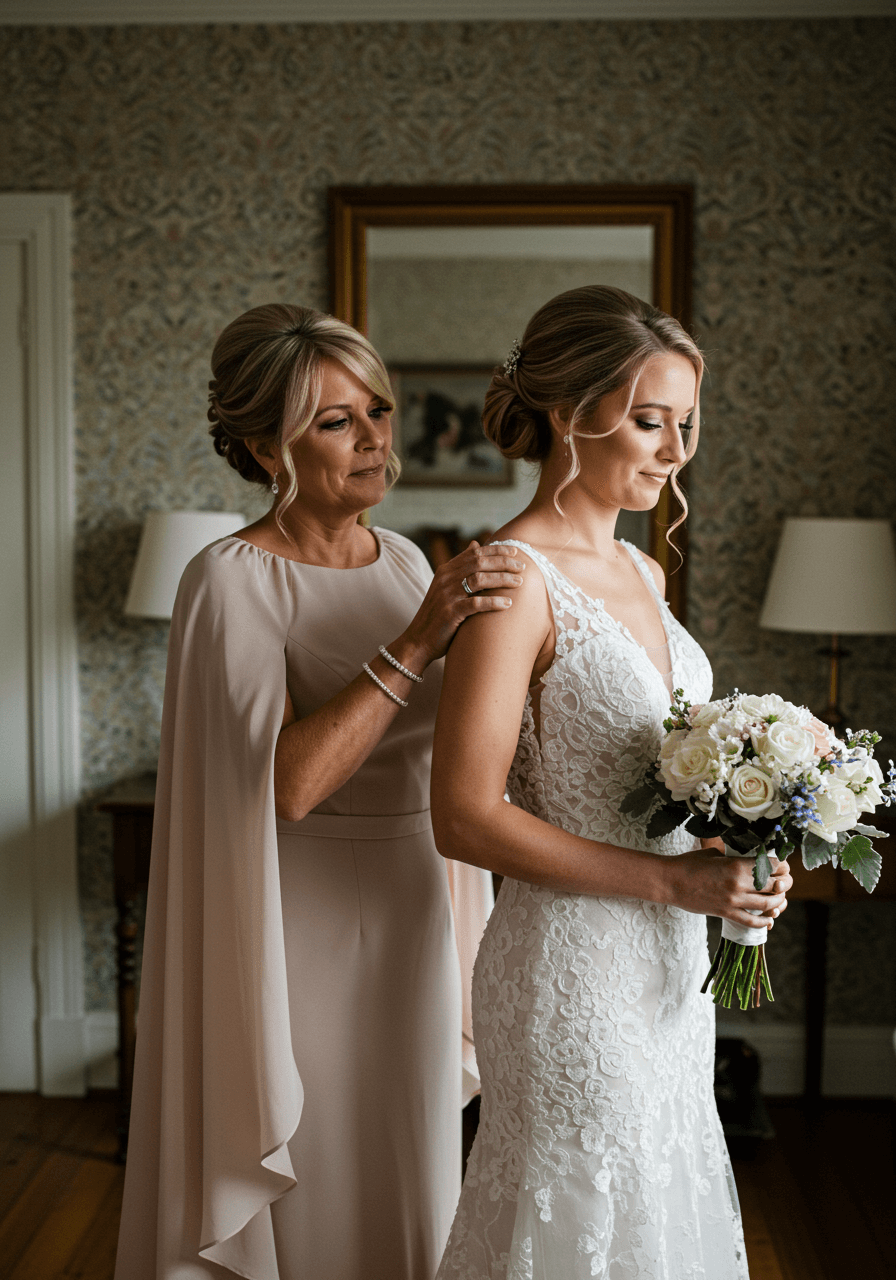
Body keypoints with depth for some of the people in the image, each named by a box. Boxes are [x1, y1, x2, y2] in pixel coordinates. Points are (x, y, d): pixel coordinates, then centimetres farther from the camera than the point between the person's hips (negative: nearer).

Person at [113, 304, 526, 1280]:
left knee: (413, 1186, 20)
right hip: (306, 930, -6)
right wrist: (415, 643, -31)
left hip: (414, 909, 6)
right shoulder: (232, 580, -14)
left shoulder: (406, 563, 5)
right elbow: (289, 780, -28)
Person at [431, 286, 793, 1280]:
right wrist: (671, 879, -21)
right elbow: (466, 820, -21)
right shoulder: (513, 579, -18)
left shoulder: (642, 572, 8)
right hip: (572, 965, -8)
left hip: (667, 968, 8)